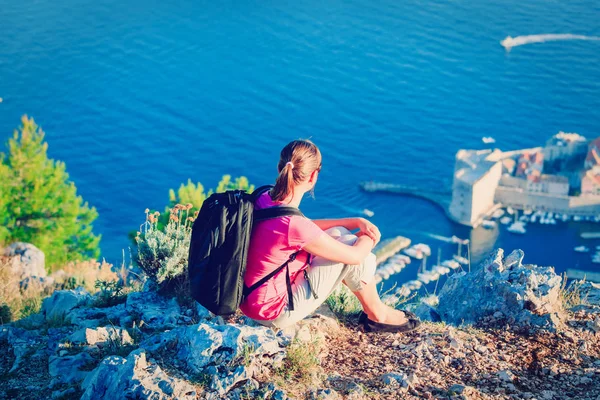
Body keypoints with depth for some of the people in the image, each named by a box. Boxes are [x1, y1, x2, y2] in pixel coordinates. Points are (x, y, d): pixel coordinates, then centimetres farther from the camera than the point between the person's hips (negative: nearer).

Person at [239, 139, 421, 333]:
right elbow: (355, 255, -16)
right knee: (351, 245, -4)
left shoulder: (264, 199, -6)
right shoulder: (293, 224, -30)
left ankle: (369, 307, 25)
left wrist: (356, 222, 5)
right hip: (275, 313, -8)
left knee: (337, 233, 12)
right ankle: (378, 315, 18)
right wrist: (368, 237, 6)